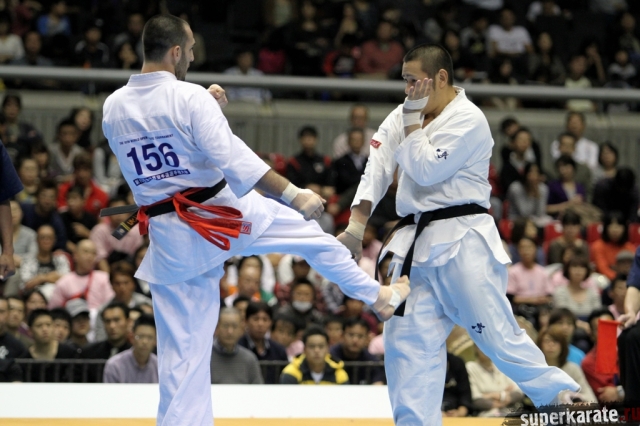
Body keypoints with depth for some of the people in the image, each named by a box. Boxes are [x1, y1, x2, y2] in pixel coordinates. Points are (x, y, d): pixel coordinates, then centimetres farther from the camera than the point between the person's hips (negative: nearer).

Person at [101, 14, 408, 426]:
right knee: (311, 234, 22)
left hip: (168, 239, 4)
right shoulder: (190, 97, -16)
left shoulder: (113, 108, 0)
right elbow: (233, 158, -23)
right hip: (222, 215, -4)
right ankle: (378, 295, 37)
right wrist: (294, 194, -20)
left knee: (183, 353, 8)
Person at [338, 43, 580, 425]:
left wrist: (412, 121, -9)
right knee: (408, 342, 3)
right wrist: (356, 225, -7)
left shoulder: (468, 120, -10)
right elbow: (377, 169, 3)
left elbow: (426, 170, -18)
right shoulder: (405, 115, 12)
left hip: (462, 240, -7)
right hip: (419, 244, 7)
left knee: (499, 335, -7)